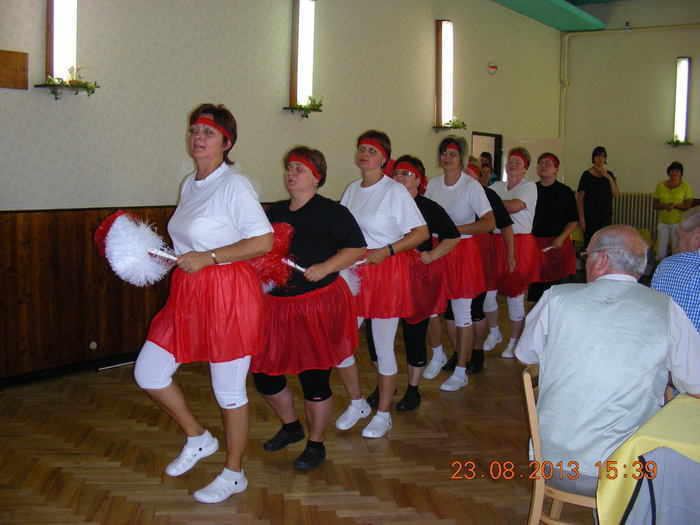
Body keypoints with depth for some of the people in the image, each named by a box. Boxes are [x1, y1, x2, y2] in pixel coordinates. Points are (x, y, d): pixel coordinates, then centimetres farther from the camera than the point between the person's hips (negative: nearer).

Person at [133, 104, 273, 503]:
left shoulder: (235, 185, -13)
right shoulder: (190, 185, 13)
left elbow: (265, 241, -20)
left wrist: (208, 258, -22)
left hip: (229, 294, -9)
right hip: (189, 294, 9)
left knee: (229, 390, 5)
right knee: (148, 373, 9)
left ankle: (234, 475, 24)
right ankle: (198, 439, 30)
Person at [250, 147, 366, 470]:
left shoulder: (331, 212, -6)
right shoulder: (274, 212, 13)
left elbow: (357, 248, -10)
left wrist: (325, 268, -21)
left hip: (319, 304, -6)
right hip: (277, 304, 7)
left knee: (314, 377, 1)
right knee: (264, 373, 9)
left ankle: (316, 445, 21)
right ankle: (291, 427, 36)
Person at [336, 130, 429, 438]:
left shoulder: (395, 191, -7)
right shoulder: (352, 189, 12)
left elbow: (421, 233, -10)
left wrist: (386, 251, -17)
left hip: (386, 271, -6)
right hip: (353, 272, 6)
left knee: (383, 347, 3)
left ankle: (383, 414, 20)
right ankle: (357, 404, 25)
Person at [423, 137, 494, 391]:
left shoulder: (472, 186, -9)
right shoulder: (433, 183, 7)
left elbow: (489, 223, -16)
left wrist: (454, 229, -21)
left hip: (463, 251, -5)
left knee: (462, 315, 1)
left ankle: (461, 373, 12)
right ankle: (438, 355, 32)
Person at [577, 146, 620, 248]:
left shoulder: (609, 174, 11)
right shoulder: (587, 175, -3)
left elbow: (616, 194, 2)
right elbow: (580, 198, -5)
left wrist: (610, 178, -10)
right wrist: (581, 217, -12)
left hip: (606, 215, 4)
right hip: (590, 215, -4)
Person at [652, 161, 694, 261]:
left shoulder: (685, 186, -1)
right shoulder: (660, 185, 6)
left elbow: (688, 205, -6)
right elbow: (655, 204, 1)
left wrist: (674, 205, -20)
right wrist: (666, 205, -16)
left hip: (679, 222, -2)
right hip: (663, 222, 2)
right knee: (660, 250, 1)